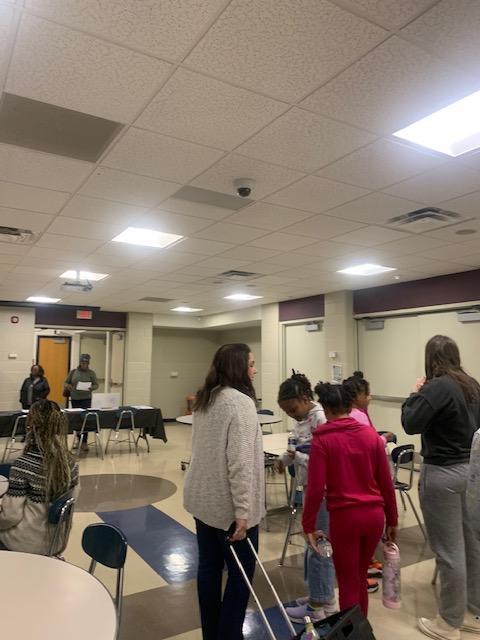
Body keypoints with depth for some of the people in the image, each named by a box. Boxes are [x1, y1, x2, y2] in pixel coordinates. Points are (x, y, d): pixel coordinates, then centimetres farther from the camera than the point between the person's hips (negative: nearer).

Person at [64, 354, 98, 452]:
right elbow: (66, 383, 11)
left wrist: (92, 388, -20)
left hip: (86, 399, -2)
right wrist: (67, 386, -12)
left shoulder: (91, 373, 2)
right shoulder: (73, 372, 6)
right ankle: (78, 437, 31)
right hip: (74, 398, 2)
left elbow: (96, 385, 2)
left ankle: (84, 442, -3)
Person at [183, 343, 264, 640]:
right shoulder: (240, 402, -20)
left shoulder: (205, 399, 8)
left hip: (202, 498, 9)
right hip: (227, 503, -8)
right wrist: (242, 511, -22)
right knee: (241, 572, 8)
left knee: (209, 566, 18)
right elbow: (240, 462, -25)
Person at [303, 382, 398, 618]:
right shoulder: (371, 435, 1)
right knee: (360, 578, 24)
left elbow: (316, 488, -12)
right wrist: (392, 520, 15)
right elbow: (386, 483, 5)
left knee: (348, 584, 13)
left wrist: (308, 526, -2)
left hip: (344, 517, -5)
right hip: (375, 514, 5)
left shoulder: (322, 439, -9)